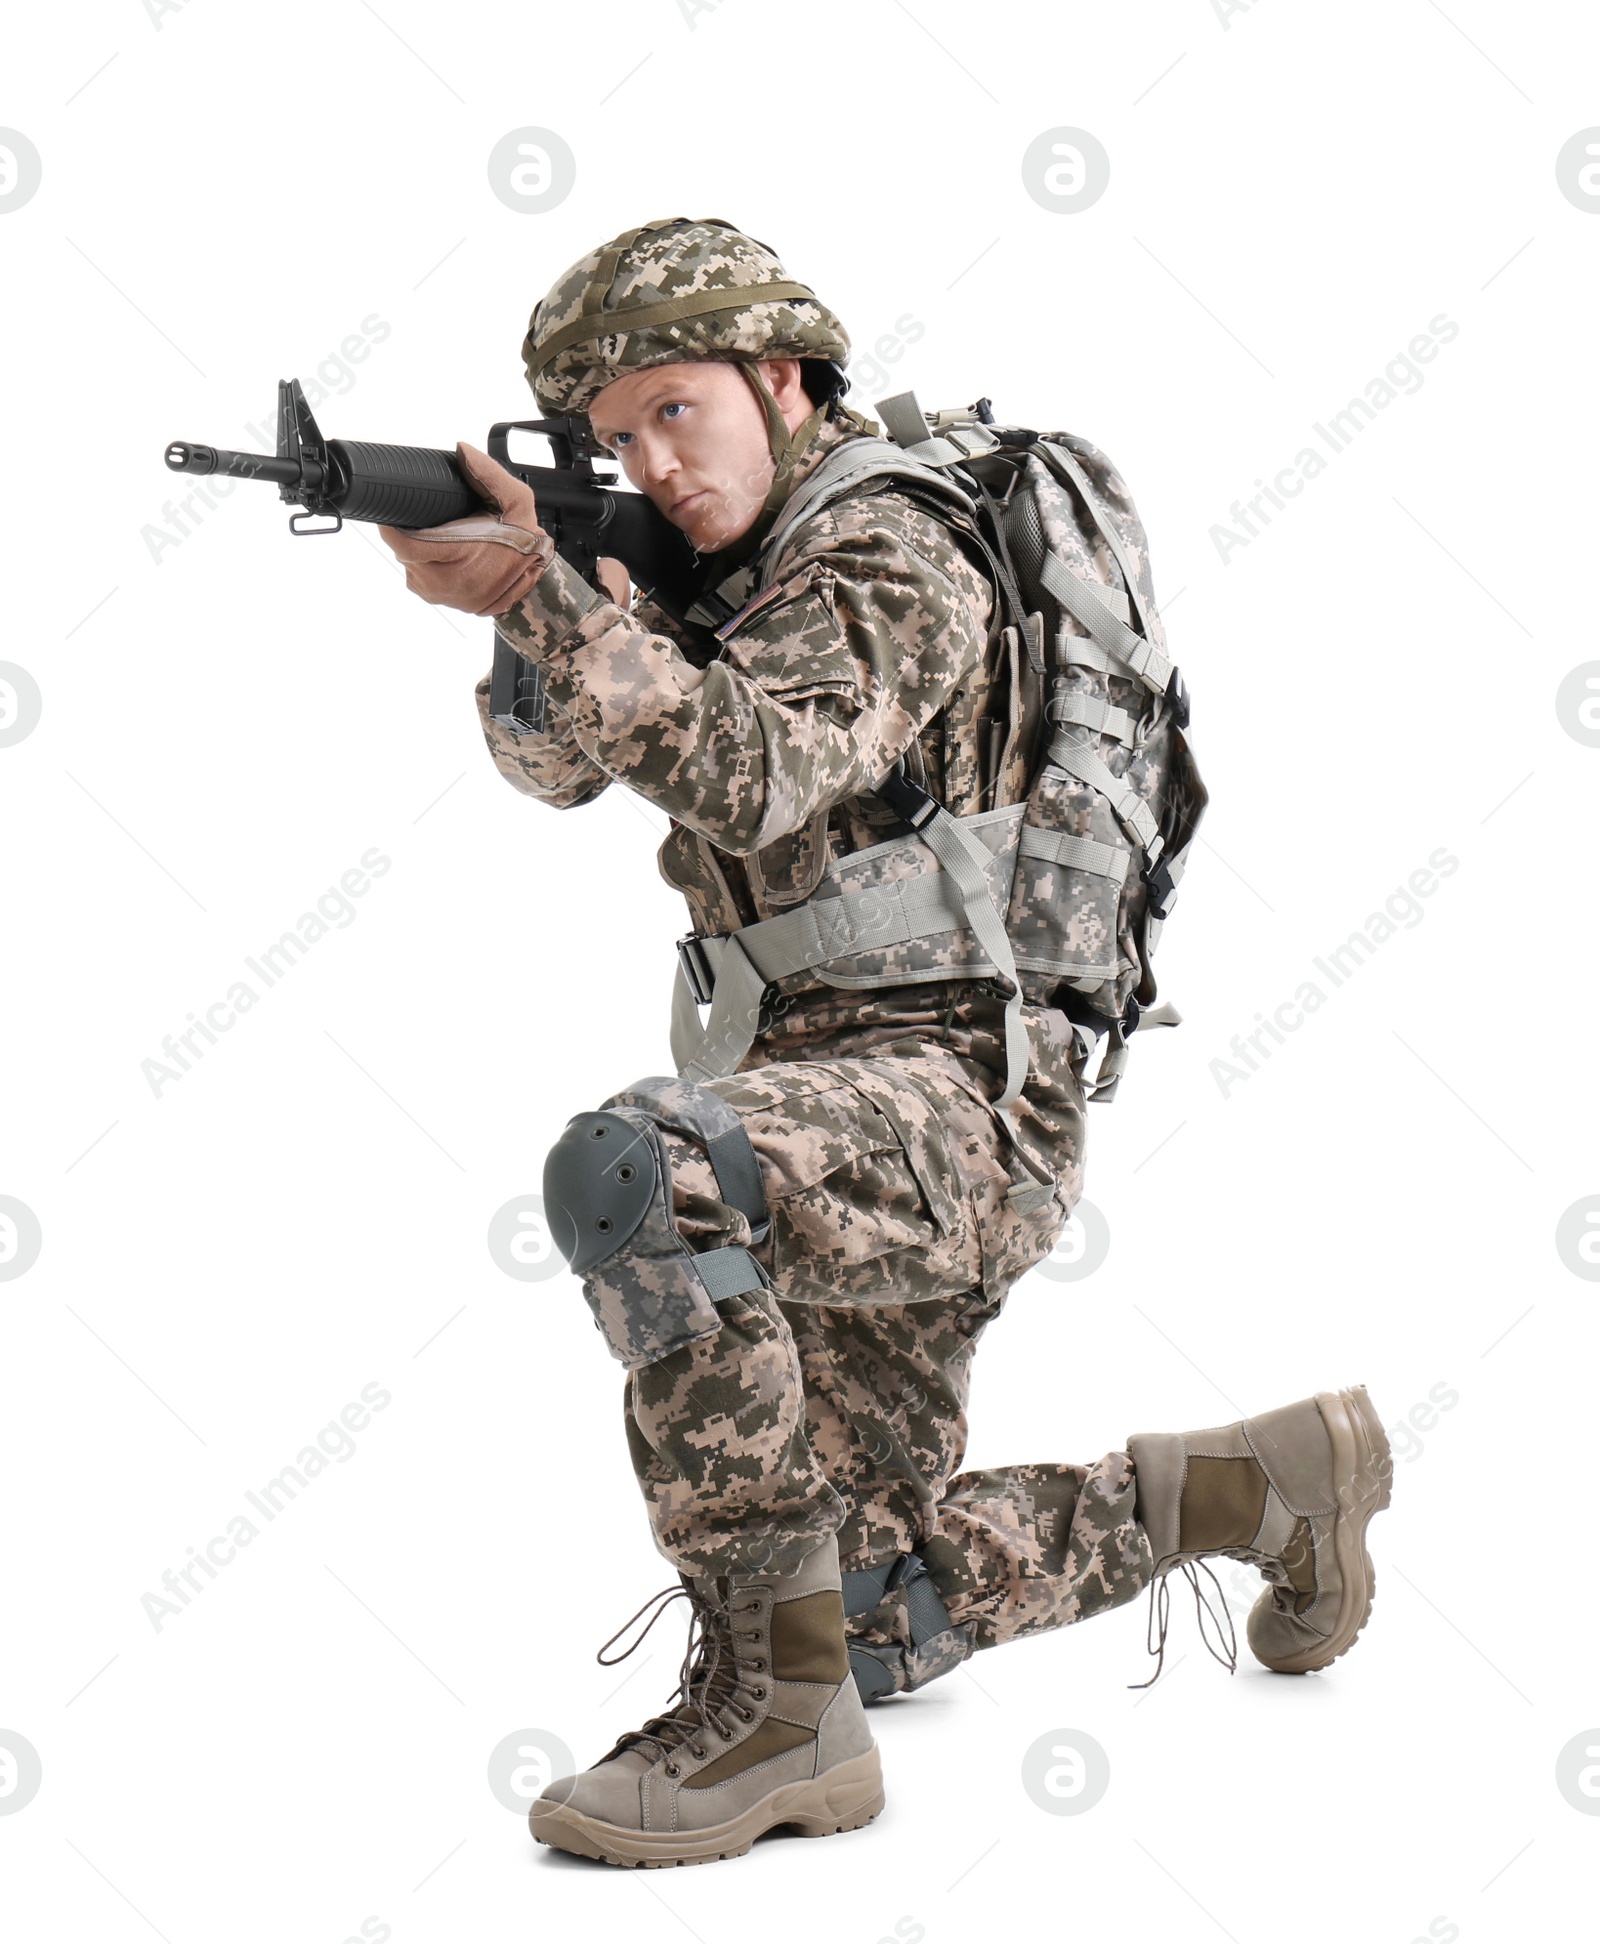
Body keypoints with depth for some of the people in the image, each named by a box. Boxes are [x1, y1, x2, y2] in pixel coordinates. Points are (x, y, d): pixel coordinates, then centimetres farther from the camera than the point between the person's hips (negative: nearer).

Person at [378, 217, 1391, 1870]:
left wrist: (548, 589, -37)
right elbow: (557, 760, 8)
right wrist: (503, 599, -12)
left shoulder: (889, 555, -11)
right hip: (853, 1123, 9)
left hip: (954, 1098, -9)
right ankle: (1262, 1487, 34)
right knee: (884, 1624, 15)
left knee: (627, 1171, -38)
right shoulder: (739, 557, 16)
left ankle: (774, 1700, -28)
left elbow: (745, 774, -28)